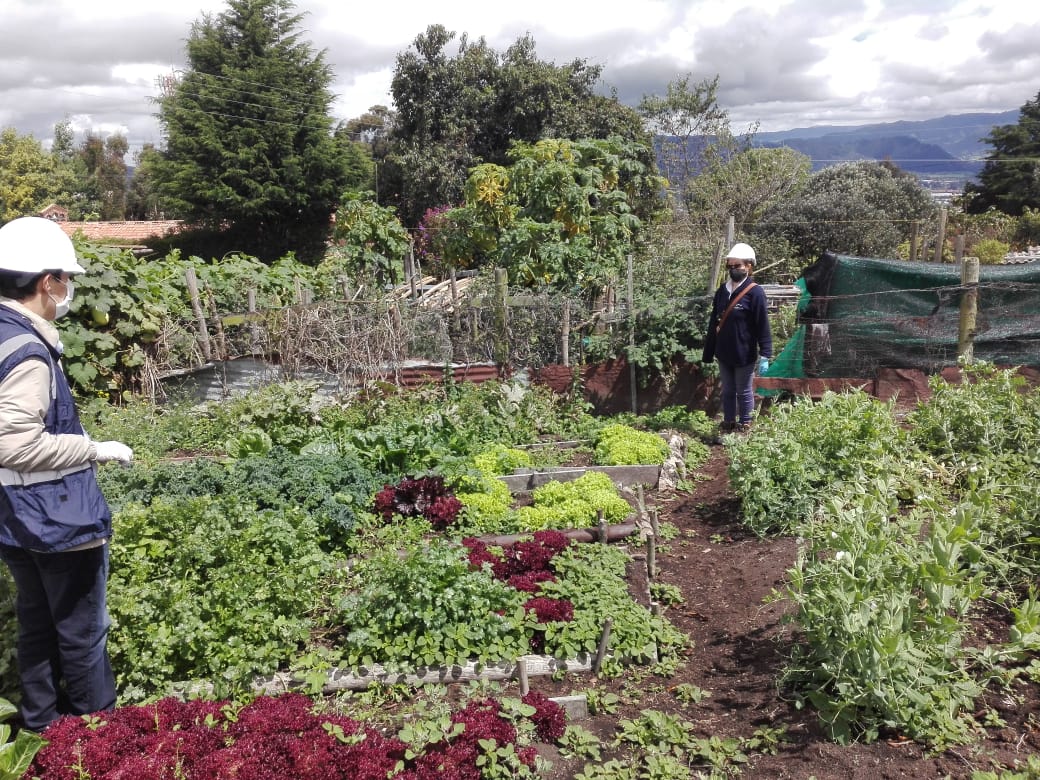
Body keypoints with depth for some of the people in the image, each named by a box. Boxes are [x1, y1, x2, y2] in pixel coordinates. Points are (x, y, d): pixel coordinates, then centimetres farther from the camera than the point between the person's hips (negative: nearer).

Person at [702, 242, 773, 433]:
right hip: (724, 353, 6)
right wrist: (708, 352, 11)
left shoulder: (755, 292, -14)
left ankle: (744, 426, 23)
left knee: (744, 392, 9)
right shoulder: (722, 290, 4)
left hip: (744, 355, -5)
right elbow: (714, 322, 10)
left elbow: (763, 326, -14)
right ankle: (728, 424, 31)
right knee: (727, 391, 17)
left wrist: (765, 355, -18)